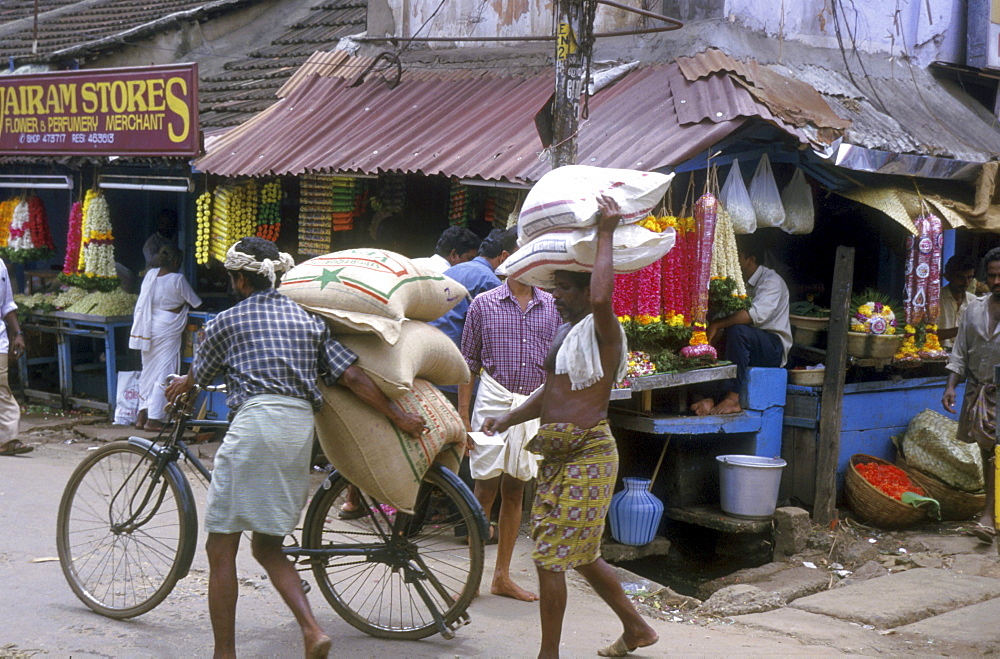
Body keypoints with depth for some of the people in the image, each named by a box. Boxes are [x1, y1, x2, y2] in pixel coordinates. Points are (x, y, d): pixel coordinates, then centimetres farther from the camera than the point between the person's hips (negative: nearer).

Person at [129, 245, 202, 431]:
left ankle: (142, 416, 14)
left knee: (148, 371, 14)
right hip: (167, 332, -6)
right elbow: (195, 302, -1)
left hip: (146, 330, 7)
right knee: (164, 373, -1)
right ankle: (154, 419, -2)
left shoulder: (150, 274, 5)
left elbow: (141, 304, 14)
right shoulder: (177, 279, -12)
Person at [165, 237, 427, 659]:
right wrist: (399, 417, 17)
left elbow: (198, 377, 26)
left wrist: (178, 388, 49)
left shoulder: (225, 322, 10)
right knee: (267, 547, 17)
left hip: (254, 423, -6)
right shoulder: (308, 319, 20)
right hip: (301, 429, 6)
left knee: (221, 549, 3)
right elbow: (352, 376, 11)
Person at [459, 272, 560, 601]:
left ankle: (502, 576, 19)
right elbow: (469, 362, 2)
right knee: (485, 490, -2)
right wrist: (463, 416, -2)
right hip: (495, 401, -3)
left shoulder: (552, 306, 7)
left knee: (515, 491, 10)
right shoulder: (484, 303, 0)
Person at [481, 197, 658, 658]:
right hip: (556, 453, 10)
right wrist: (508, 419, 11)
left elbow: (601, 298, -37)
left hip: (587, 454, -10)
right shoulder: (567, 331, 16)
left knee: (551, 555, -7)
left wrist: (606, 233, -29)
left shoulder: (602, 332, -13)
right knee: (579, 553, 19)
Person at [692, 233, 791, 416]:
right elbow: (723, 321, 11)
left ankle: (733, 397, -34)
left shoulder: (771, 280, -10)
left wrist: (717, 324, -29)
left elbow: (757, 314, -29)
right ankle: (710, 397, -32)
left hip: (773, 348, -7)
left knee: (738, 330, -35)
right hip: (746, 346, 7)